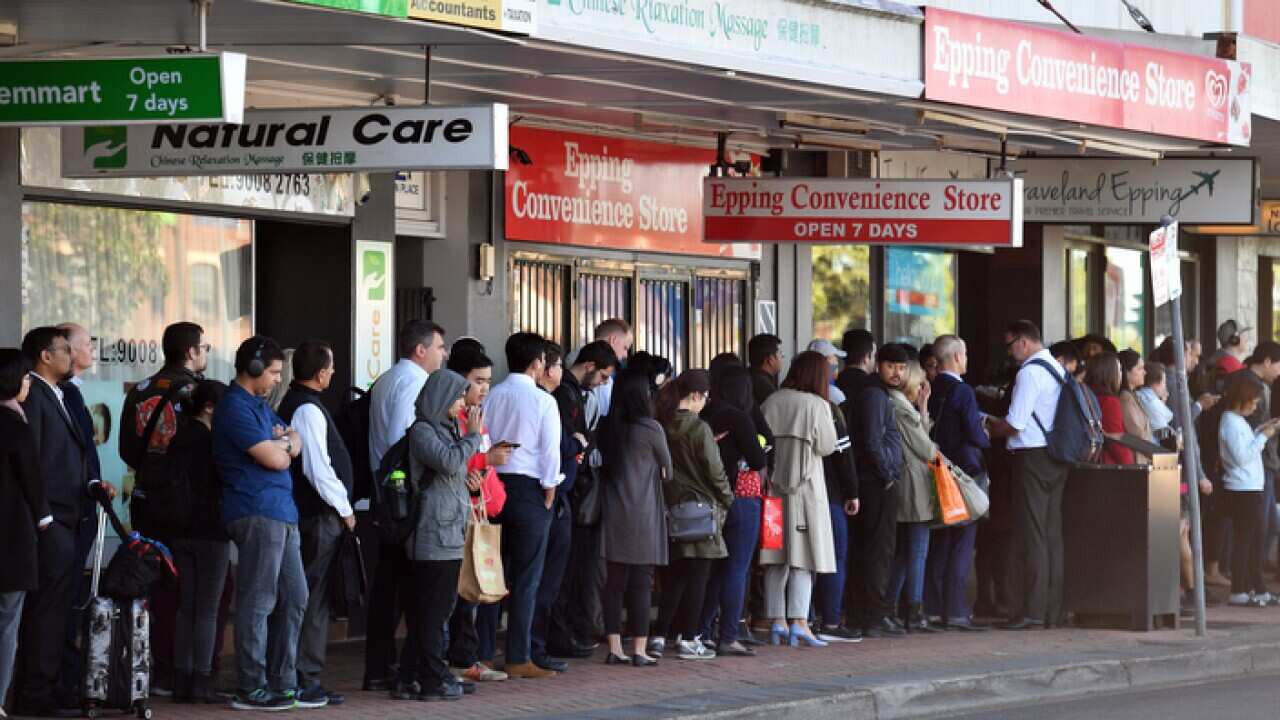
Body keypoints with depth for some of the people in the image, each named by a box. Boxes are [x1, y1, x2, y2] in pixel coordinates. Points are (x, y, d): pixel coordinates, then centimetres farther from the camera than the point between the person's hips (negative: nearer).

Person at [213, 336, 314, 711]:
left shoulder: (260, 406, 22)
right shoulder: (235, 407, -10)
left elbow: (296, 442, 16)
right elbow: (274, 459, -15)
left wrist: (278, 444, -4)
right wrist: (281, 445, 6)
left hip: (282, 513, 10)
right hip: (257, 513, -10)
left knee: (294, 599, 10)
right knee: (258, 603, -8)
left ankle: (283, 684, 15)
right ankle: (250, 688, -5)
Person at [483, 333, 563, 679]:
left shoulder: (491, 397, 4)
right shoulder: (542, 401, -8)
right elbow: (550, 452, -10)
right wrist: (549, 493, -1)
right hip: (528, 489, -5)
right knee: (526, 578, -1)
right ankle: (518, 659, -2)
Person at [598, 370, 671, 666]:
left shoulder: (607, 428, 3)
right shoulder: (650, 428, -8)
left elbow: (603, 466, 11)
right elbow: (667, 469, 6)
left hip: (612, 512, 4)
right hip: (642, 514, -4)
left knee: (614, 581, 7)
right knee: (641, 582, -1)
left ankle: (614, 648, 8)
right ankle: (639, 650, -1)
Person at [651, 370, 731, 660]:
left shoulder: (662, 426, 3)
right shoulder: (699, 429, -14)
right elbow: (714, 471, -11)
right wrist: (727, 499, 4)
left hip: (670, 506, 6)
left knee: (673, 576, 13)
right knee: (697, 576, 1)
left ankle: (660, 636, 10)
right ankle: (688, 639, 2)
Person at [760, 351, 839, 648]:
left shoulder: (771, 403, 4)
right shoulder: (817, 405, -9)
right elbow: (826, 446, -5)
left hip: (773, 484, 4)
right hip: (806, 485, -4)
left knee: (776, 558, 8)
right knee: (803, 557, -2)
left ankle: (777, 622, 9)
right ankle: (798, 621, -11)